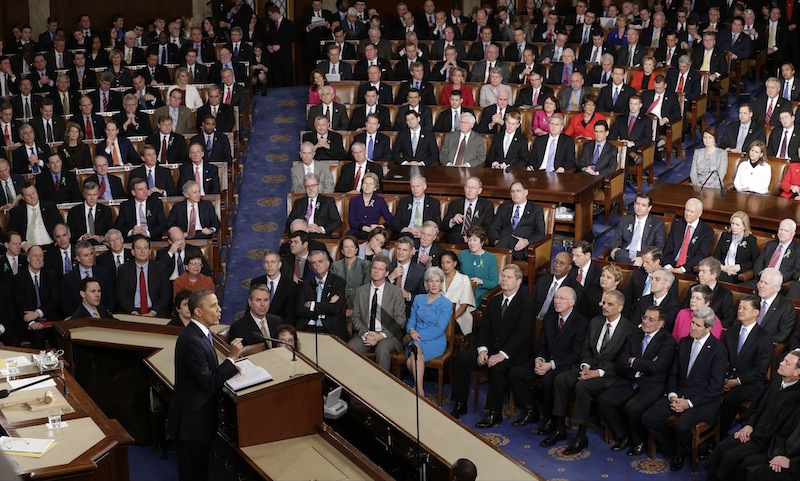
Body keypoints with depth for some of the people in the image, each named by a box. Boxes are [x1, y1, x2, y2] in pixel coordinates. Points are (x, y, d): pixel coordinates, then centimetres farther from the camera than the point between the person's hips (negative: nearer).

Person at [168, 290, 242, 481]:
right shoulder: (192, 340, -25)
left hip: (199, 413, 10)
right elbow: (208, 383, -23)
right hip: (193, 417, -10)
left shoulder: (199, 333, 6)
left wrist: (229, 366, -2)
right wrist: (232, 358, -19)